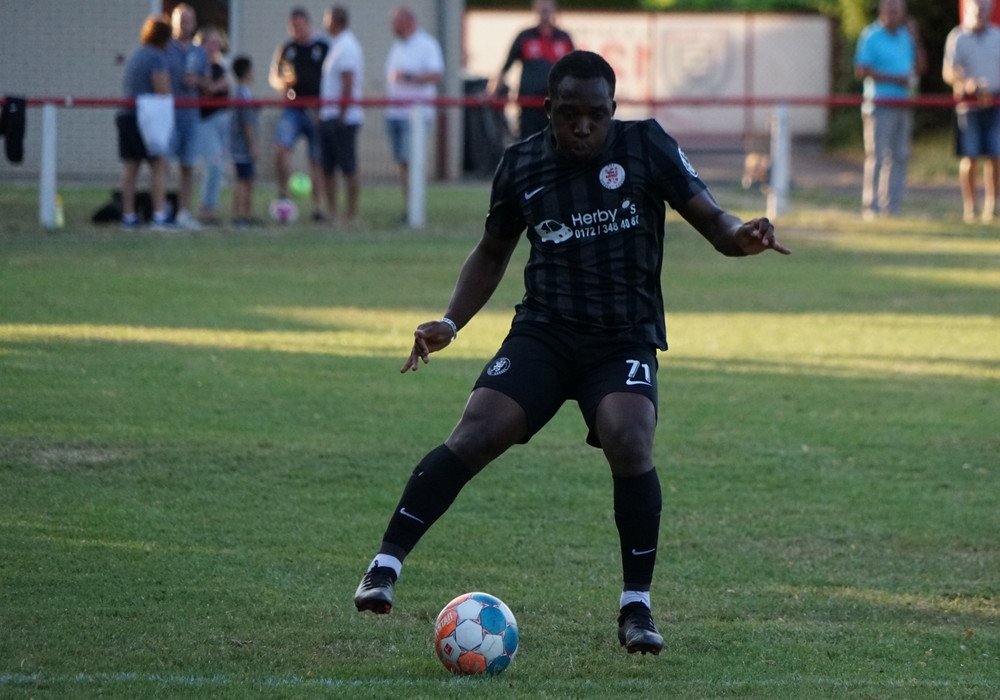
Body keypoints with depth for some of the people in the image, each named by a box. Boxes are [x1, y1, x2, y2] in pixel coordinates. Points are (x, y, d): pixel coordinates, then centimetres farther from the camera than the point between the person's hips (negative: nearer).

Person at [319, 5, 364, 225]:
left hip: (343, 117, -10)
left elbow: (348, 84, -18)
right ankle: (331, 213, 14)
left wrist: (341, 116, -20)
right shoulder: (336, 45, 18)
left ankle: (351, 215, -6)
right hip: (329, 116, 10)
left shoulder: (346, 47, -12)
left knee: (348, 167, -7)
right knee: (327, 167, 10)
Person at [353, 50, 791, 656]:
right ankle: (386, 565, -14)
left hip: (626, 340, -2)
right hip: (543, 334, 2)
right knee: (474, 435, -20)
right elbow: (493, 253, 20)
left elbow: (711, 220, -3)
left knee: (629, 445, -27)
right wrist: (450, 323, 8)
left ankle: (637, 605, -11)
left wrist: (743, 236, -27)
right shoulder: (522, 165, 5)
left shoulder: (646, 147, -2)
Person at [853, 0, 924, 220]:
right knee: (877, 156, -7)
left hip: (903, 107, 7)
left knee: (900, 156, 7)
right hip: (880, 107, -7)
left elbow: (918, 68, 19)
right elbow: (861, 71, -13)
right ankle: (871, 207, -4)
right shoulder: (871, 37, -6)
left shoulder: (905, 36, 14)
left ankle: (892, 206, 13)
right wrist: (895, 78, -17)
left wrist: (915, 43, 6)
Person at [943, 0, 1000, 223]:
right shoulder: (957, 37, 1)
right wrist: (965, 84, -23)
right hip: (968, 104, -3)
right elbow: (948, 73, -4)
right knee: (969, 157, -3)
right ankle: (969, 207, 3)